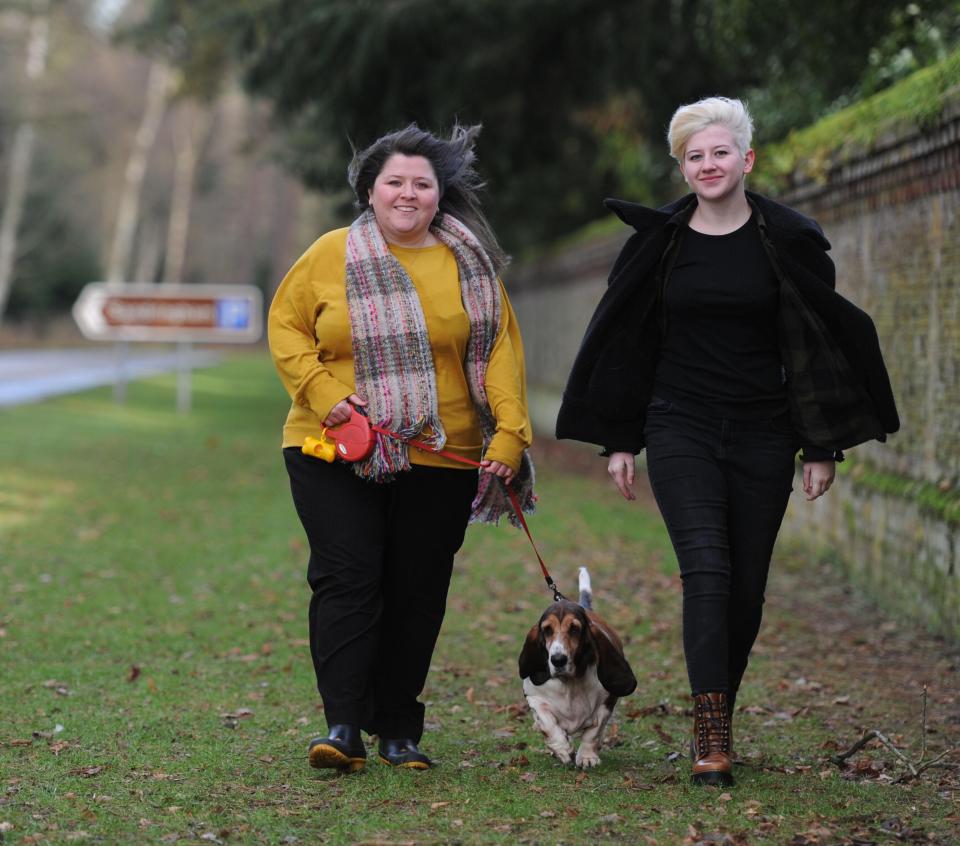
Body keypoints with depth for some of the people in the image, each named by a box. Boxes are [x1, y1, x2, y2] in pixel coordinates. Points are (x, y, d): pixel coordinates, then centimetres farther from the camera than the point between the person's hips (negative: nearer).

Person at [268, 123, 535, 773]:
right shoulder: (333, 254, 3)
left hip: (440, 459, 1)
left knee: (418, 593, 5)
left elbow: (500, 348, 3)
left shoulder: (469, 263, 5)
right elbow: (287, 325, 7)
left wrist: (509, 433, -7)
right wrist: (322, 391, -9)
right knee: (347, 579, -10)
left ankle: (398, 730, 16)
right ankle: (343, 727, -10)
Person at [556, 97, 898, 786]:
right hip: (680, 427, 0)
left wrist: (822, 447, -2)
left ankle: (718, 719, 22)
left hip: (761, 434, 0)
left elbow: (821, 342, 1)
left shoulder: (787, 239, -1)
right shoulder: (660, 239, 2)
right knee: (707, 570, -16)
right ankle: (712, 738, -16)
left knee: (747, 588, 4)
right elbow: (628, 341, 9)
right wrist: (619, 441, 8)